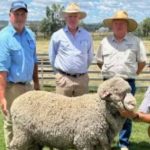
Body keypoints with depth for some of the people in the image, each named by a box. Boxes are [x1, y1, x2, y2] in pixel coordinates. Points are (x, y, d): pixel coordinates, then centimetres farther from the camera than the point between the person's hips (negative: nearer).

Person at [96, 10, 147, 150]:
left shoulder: (135, 41, 1)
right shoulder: (105, 41, 6)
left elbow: (142, 62, 6)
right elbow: (99, 61, 15)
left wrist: (132, 74, 2)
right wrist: (108, 73, 8)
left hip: (128, 83, -1)